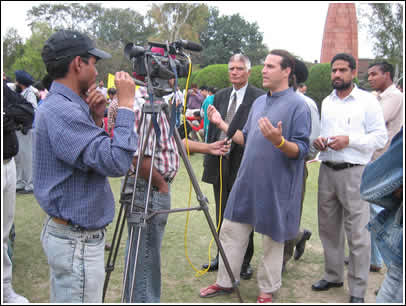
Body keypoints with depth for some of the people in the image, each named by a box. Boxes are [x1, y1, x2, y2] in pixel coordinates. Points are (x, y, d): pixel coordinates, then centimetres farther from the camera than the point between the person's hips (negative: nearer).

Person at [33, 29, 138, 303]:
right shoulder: (62, 111, -23)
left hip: (64, 230, 10)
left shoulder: (60, 106, 9)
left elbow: (95, 155, 16)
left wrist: (97, 118, 2)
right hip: (77, 240, -10)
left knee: (64, 299, 22)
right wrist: (126, 105, -21)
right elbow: (117, 162, -30)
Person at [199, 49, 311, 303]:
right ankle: (225, 282, 29)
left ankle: (267, 291, 27)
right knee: (231, 231, 13)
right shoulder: (259, 102, 12)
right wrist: (221, 124, 11)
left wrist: (278, 141, -33)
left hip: (275, 186, -7)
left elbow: (301, 149, -16)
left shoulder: (297, 105, -11)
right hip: (247, 181, 7)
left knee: (272, 239, 9)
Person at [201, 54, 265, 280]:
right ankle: (222, 257, 29)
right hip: (220, 163, 6)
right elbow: (212, 128, 15)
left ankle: (244, 262, 20)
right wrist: (209, 156, 11)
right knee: (222, 215, 15)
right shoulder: (220, 96, 12)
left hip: (244, 164, -5)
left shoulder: (260, 97, -7)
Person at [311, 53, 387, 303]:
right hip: (327, 171, 6)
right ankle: (333, 275, 31)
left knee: (357, 233, -3)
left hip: (354, 172, -6)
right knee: (329, 227, 14)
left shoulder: (367, 101, -2)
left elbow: (381, 137, -7)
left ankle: (358, 289, 9)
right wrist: (318, 140, 1)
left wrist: (349, 140, -17)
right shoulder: (326, 102, 15)